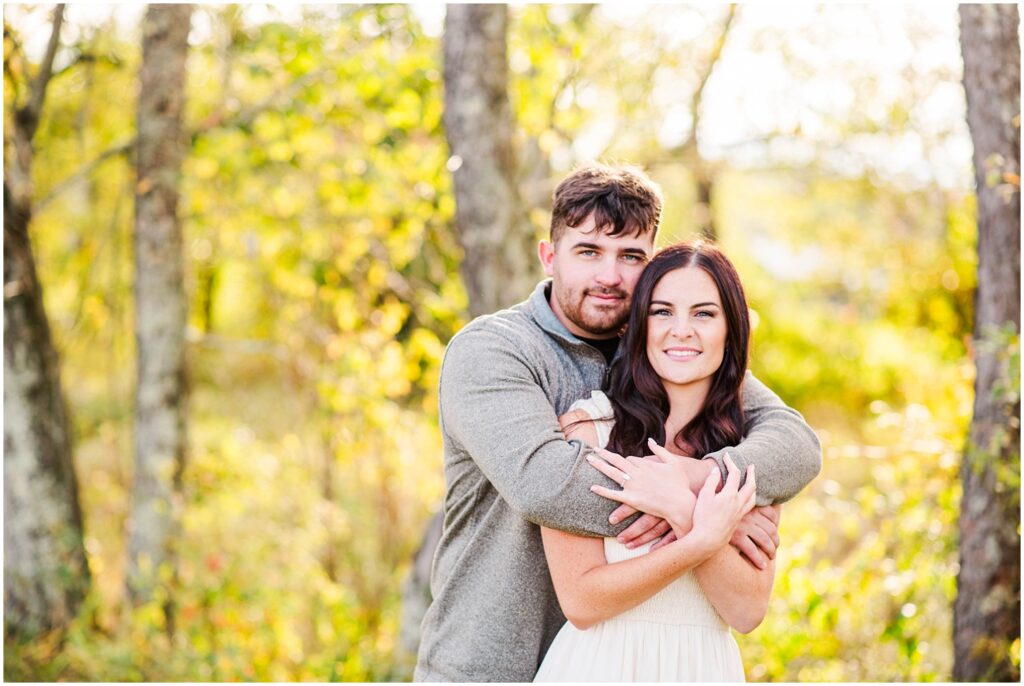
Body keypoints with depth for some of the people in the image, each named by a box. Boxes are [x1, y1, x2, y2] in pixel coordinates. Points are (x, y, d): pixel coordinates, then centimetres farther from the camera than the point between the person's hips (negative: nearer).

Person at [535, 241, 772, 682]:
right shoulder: (586, 426, -11)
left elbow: (748, 611, -9)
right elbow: (581, 601, -16)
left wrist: (684, 514, -23)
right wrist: (703, 539, -24)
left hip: (706, 666, 3)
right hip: (601, 663, -3)